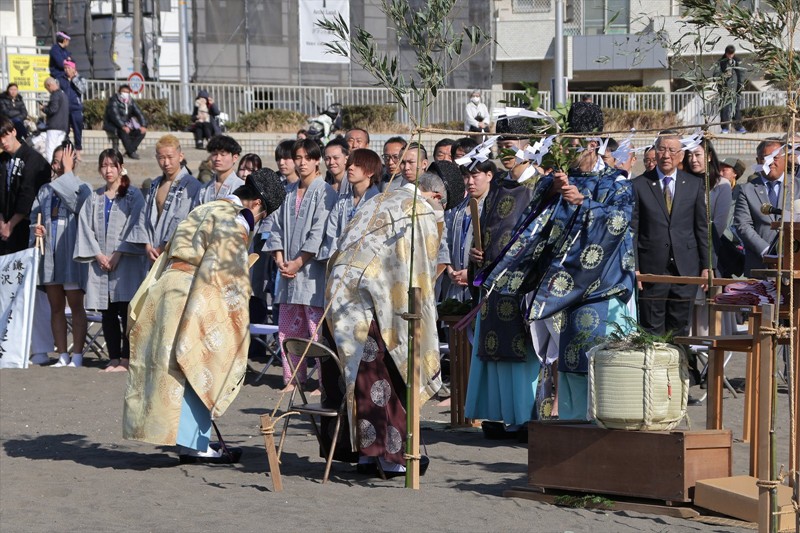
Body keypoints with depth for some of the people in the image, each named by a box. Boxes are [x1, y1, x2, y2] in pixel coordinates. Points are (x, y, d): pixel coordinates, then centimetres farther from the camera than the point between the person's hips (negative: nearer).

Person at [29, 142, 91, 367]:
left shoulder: (80, 187, -2)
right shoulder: (45, 190, 13)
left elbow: (77, 204, -23)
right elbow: (34, 216, 21)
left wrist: (67, 171, -16)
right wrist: (36, 229, -2)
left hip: (71, 253, -6)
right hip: (50, 253, 6)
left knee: (75, 306, -3)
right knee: (56, 307, 7)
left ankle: (77, 356, 0)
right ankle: (63, 356, 12)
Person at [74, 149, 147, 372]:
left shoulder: (133, 195, 3)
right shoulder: (94, 198, 15)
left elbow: (135, 226, -5)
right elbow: (86, 228, 9)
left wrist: (119, 253, -12)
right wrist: (98, 254, -4)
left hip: (126, 261, -4)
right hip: (100, 261, 4)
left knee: (126, 311, -8)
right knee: (107, 313, 3)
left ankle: (126, 359, -5)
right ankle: (114, 358, 7)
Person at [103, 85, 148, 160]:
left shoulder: (131, 102, 8)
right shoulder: (114, 101, -13)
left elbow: (139, 113, 1)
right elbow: (114, 115, -26)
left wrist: (143, 126, -16)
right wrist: (123, 126, -39)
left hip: (125, 125, 7)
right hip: (113, 126, -7)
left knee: (142, 132, -12)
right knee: (124, 132, -38)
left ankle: (128, 152, -18)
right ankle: (131, 153, -29)